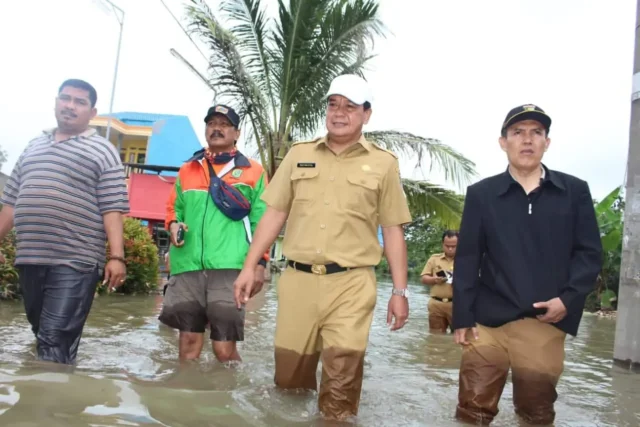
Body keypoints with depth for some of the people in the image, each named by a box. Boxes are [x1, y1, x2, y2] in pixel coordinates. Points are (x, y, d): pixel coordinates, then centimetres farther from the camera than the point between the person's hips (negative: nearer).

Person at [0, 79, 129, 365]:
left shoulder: (102, 151, 1)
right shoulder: (33, 147, 19)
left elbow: (112, 209, -7)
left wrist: (116, 256, -15)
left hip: (75, 261, -6)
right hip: (30, 258, 6)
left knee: (55, 340, -10)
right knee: (43, 335, 13)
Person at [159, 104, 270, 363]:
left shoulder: (253, 171, 8)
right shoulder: (187, 170, 18)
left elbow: (262, 221, 5)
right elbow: (173, 208, 25)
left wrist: (260, 262, -4)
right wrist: (173, 225, 2)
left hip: (229, 267, -3)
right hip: (188, 266, 4)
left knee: (224, 348, -3)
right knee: (189, 340, 8)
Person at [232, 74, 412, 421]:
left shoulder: (383, 164, 5)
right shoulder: (298, 155, 10)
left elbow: (393, 231, 5)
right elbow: (275, 214, 10)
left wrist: (400, 291, 2)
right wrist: (250, 266, 4)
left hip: (351, 284, -2)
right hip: (297, 279, 2)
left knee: (341, 384, -1)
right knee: (289, 376, 11)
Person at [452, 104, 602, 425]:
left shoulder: (575, 191, 7)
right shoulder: (480, 194, 5)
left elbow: (590, 253, 6)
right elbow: (467, 259, 2)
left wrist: (569, 299, -10)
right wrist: (462, 317, -3)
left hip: (546, 323, 1)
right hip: (488, 321, -1)